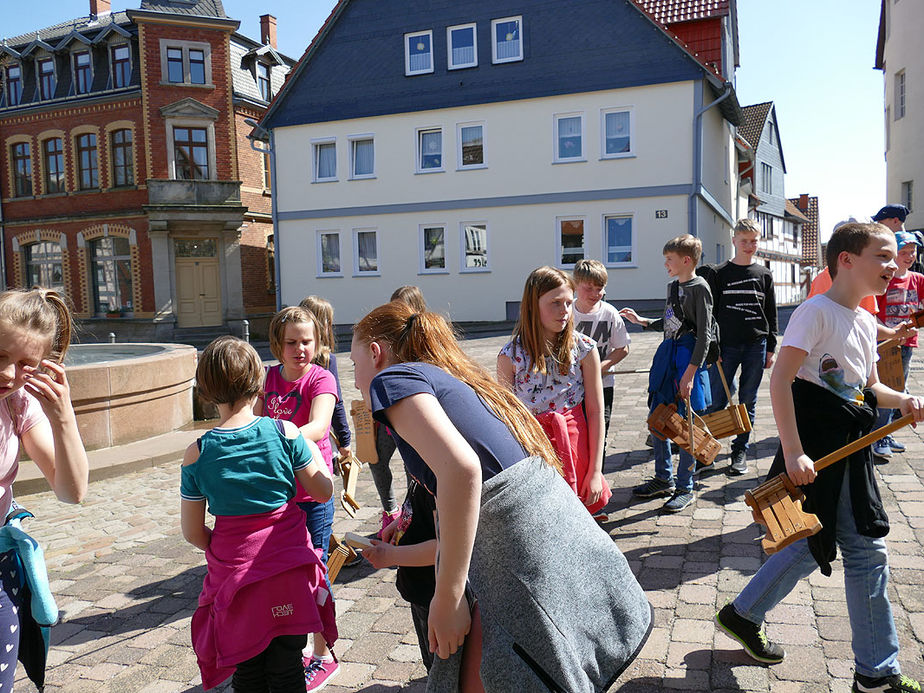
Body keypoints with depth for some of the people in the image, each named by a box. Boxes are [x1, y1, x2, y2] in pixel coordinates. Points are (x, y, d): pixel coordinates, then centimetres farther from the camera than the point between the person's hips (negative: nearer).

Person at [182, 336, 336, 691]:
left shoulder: (196, 454, -9)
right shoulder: (285, 432, -12)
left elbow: (193, 533, -3)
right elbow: (323, 490, -3)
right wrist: (312, 449, 13)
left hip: (234, 571, 1)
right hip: (289, 567, 0)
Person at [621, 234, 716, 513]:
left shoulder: (699, 288, -11)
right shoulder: (673, 286, 14)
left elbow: (704, 334, -16)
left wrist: (690, 373, -21)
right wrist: (642, 321, 20)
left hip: (689, 359, -8)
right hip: (667, 354, 9)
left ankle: (685, 488, 11)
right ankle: (664, 479, 27)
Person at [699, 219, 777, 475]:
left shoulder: (764, 275, 9)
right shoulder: (718, 273, 3)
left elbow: (771, 314, 12)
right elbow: (709, 312, 2)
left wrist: (771, 348, 8)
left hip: (756, 345, 2)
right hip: (726, 345, -2)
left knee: (747, 402, 7)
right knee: (716, 401, -4)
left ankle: (740, 451, 17)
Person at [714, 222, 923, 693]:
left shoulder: (865, 321, 13)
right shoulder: (817, 312, -15)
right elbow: (781, 379, -22)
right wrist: (793, 452, -26)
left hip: (849, 450, 9)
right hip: (818, 451, -9)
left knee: (813, 545, 16)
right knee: (867, 552, 0)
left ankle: (742, 615, 33)